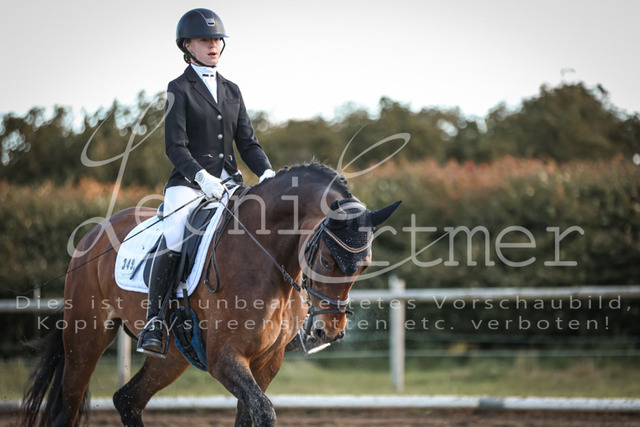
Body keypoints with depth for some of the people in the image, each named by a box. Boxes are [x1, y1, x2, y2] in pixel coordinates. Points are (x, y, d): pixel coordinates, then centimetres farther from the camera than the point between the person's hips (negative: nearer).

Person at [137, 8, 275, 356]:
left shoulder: (231, 91, 17)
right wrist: (201, 176, -24)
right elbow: (175, 147, -8)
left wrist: (267, 173, -4)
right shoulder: (179, 89, 1)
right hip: (188, 183, -5)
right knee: (173, 242, -30)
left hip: (228, 184, 5)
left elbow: (247, 142, 16)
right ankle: (153, 321, -24)